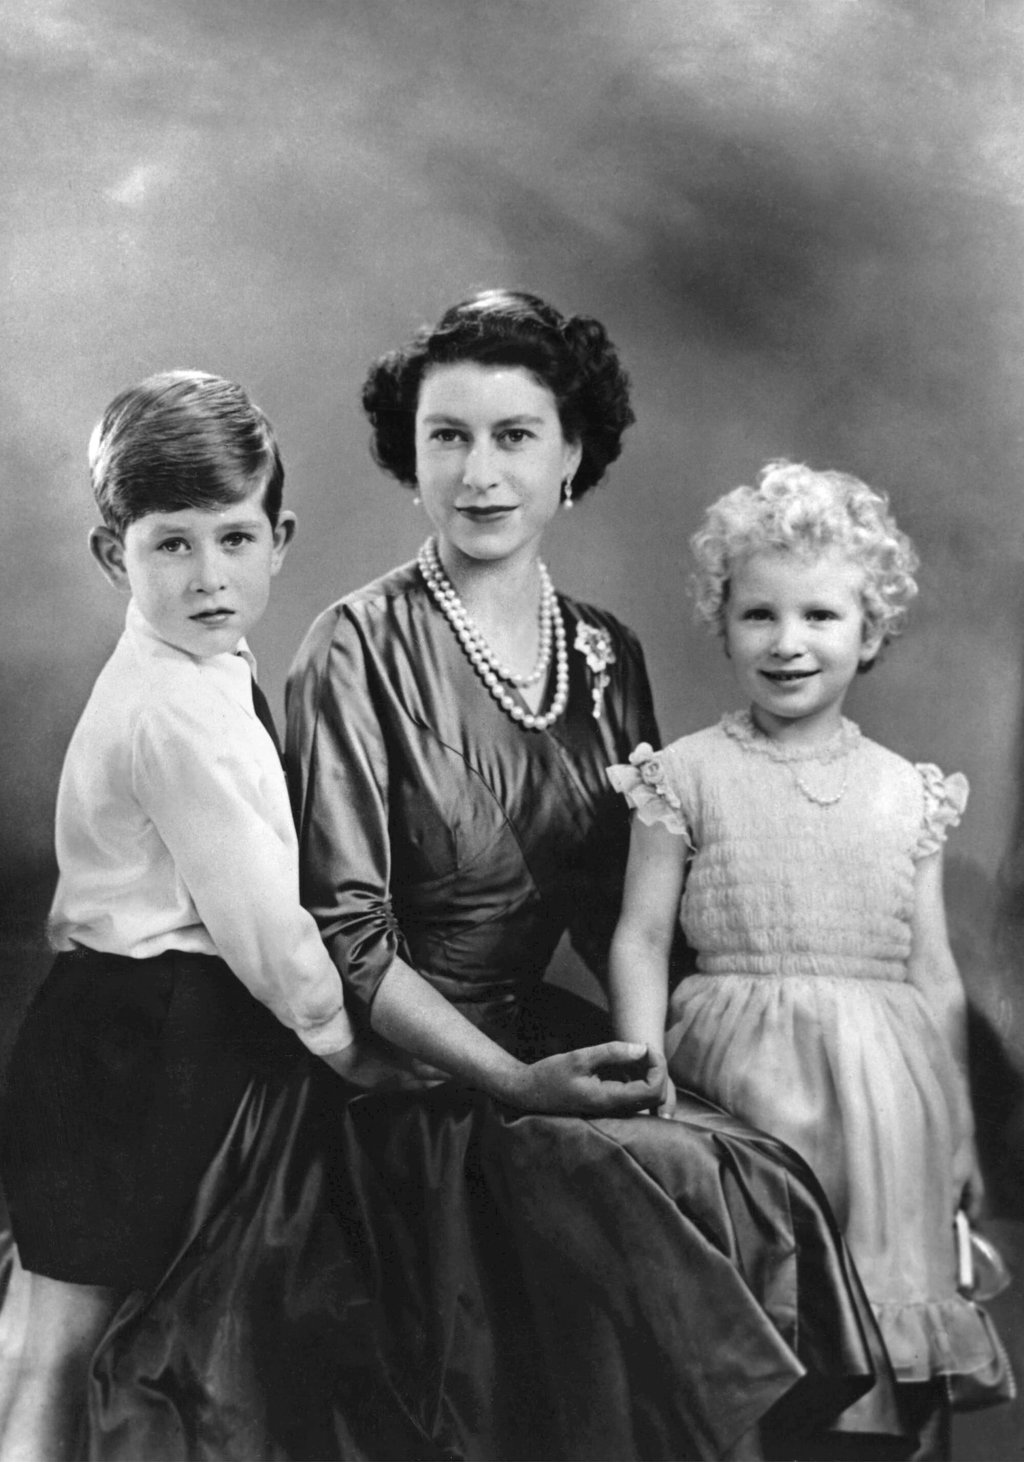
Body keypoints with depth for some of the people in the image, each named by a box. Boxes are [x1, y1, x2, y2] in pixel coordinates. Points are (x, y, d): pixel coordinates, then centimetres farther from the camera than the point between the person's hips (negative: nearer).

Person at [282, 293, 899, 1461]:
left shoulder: (605, 654, 8)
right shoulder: (361, 647, -8)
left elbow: (620, 912, 14)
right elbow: (342, 929, -11)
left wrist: (655, 1041, -4)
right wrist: (512, 1082, -16)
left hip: (553, 1039, 5)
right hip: (415, 1081, -5)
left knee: (769, 1181, -19)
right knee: (679, 1184, -26)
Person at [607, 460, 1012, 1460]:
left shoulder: (906, 793, 12)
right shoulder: (688, 776, 5)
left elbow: (934, 974, 13)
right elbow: (641, 937, 4)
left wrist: (961, 1129, 11)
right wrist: (644, 1060, -9)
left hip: (886, 1050, 2)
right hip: (741, 1029, -2)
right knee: (801, 1115, -24)